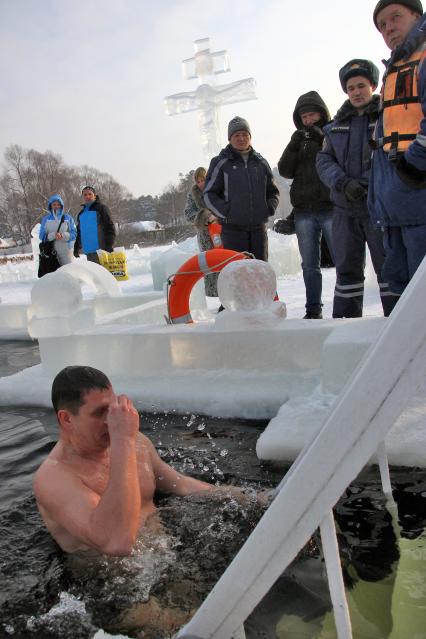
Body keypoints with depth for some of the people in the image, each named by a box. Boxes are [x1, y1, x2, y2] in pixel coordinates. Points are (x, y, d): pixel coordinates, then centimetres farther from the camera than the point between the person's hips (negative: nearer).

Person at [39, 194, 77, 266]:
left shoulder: (67, 217, 5)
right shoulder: (45, 219, 8)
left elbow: (74, 234, 0)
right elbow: (42, 236, 1)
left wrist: (63, 235, -17)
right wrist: (53, 235, -16)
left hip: (65, 252, 0)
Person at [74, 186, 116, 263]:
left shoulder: (101, 208, 1)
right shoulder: (81, 213, 19)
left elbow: (110, 227, -6)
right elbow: (79, 231, 27)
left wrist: (109, 245, -15)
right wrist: (76, 248, 19)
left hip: (101, 249, -6)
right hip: (89, 252, 6)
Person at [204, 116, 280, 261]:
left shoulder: (261, 162, 14)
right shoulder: (221, 163, 2)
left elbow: (273, 191, 22)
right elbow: (209, 194, 0)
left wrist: (269, 208, 4)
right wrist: (226, 213, -10)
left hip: (258, 227, 4)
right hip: (233, 228, -4)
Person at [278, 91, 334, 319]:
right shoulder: (299, 140, 18)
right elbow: (285, 171, 8)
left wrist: (323, 138, -12)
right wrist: (293, 146, -6)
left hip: (331, 208, -3)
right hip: (304, 212, 4)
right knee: (310, 265, 6)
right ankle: (313, 310, 12)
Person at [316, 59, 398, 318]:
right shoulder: (337, 125, 15)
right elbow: (324, 160, 6)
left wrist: (369, 183, -21)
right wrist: (343, 183, -12)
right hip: (345, 209, 4)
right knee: (347, 268, 8)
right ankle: (346, 320, 17)